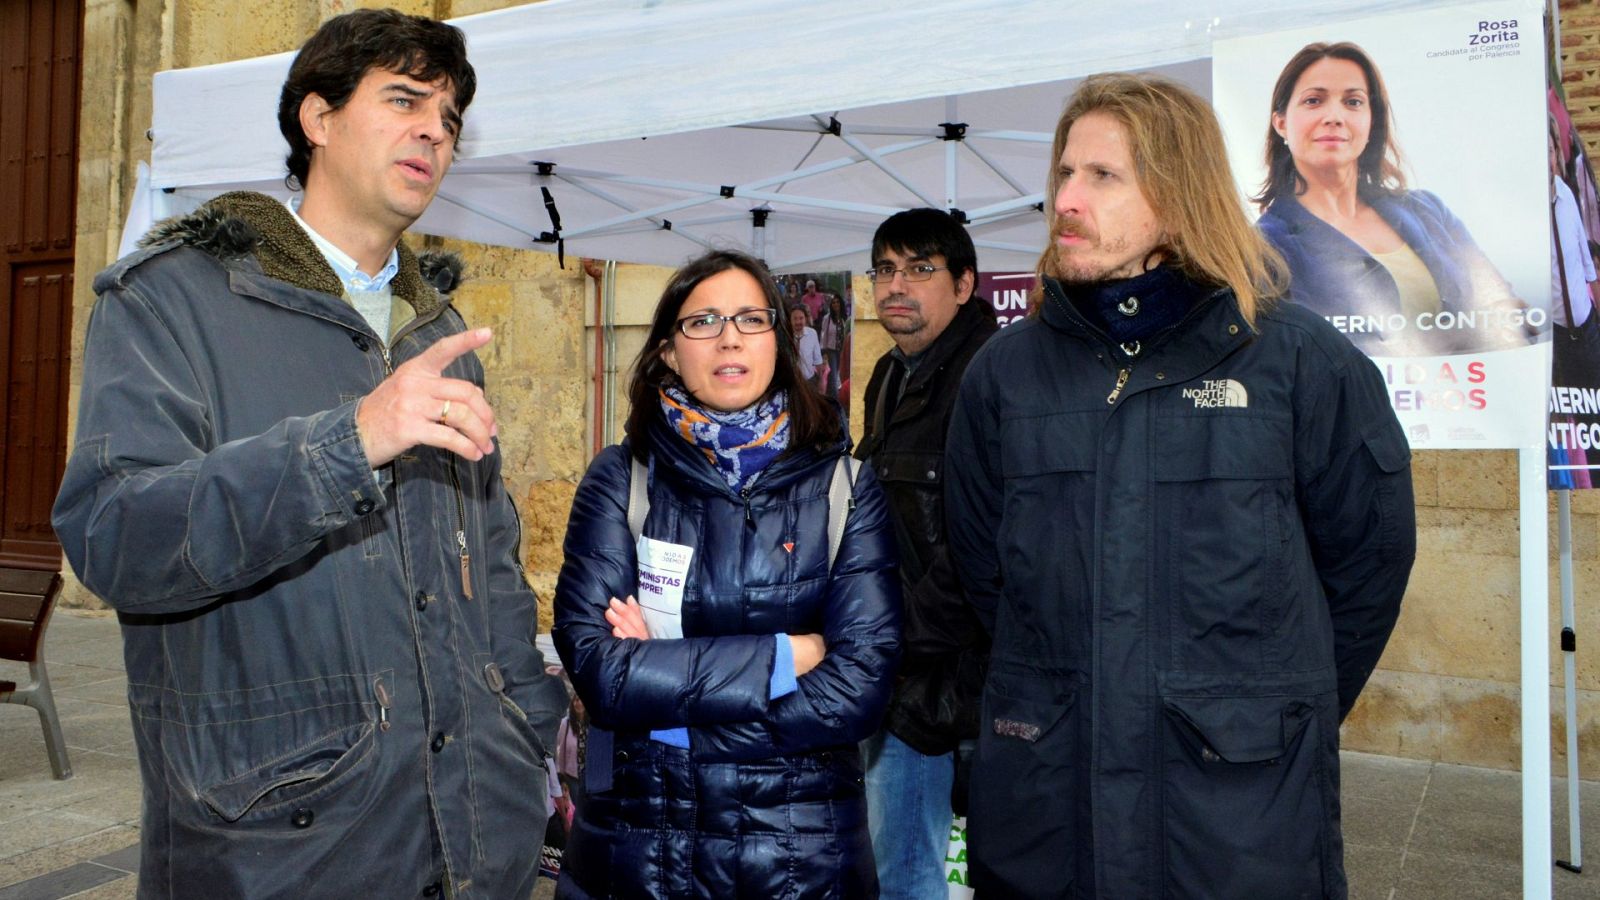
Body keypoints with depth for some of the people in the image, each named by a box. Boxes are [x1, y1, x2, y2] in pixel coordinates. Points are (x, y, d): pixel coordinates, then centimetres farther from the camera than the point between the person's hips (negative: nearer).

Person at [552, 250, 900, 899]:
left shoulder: (843, 487, -6)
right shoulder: (620, 480, -6)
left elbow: (858, 689, -14)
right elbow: (596, 668, -16)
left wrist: (663, 678, -15)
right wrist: (781, 657, -16)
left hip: (801, 847, 0)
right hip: (637, 841, 0)